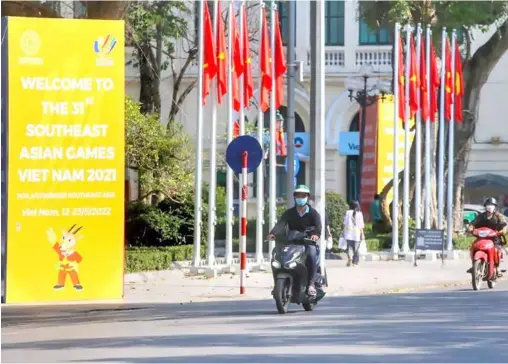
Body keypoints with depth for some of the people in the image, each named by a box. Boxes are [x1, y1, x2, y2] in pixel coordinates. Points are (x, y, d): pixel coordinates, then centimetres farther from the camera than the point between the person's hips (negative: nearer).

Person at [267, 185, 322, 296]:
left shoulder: (313, 213, 4)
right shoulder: (289, 213, 10)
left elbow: (318, 225, -16)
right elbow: (281, 223, -9)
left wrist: (316, 234, -41)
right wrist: (273, 233, -31)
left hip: (308, 242, -3)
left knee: (312, 253, -34)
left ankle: (311, 283, -29)